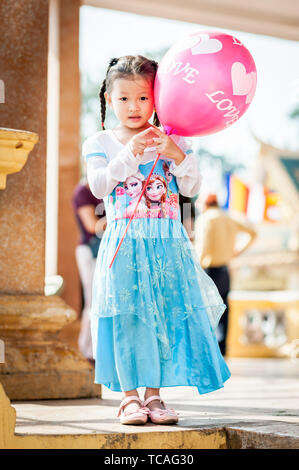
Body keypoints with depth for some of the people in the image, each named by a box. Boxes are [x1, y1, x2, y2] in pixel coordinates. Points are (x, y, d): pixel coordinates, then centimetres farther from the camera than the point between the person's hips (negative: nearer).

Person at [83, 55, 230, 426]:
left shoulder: (172, 141, 9)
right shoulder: (101, 143, 5)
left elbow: (191, 188, 1)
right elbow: (99, 186, -11)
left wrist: (177, 155, -15)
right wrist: (131, 152, -19)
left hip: (167, 245, 2)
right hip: (124, 244, -1)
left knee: (164, 315, -1)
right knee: (126, 318, -5)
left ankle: (153, 395, 9)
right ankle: (128, 396, 6)